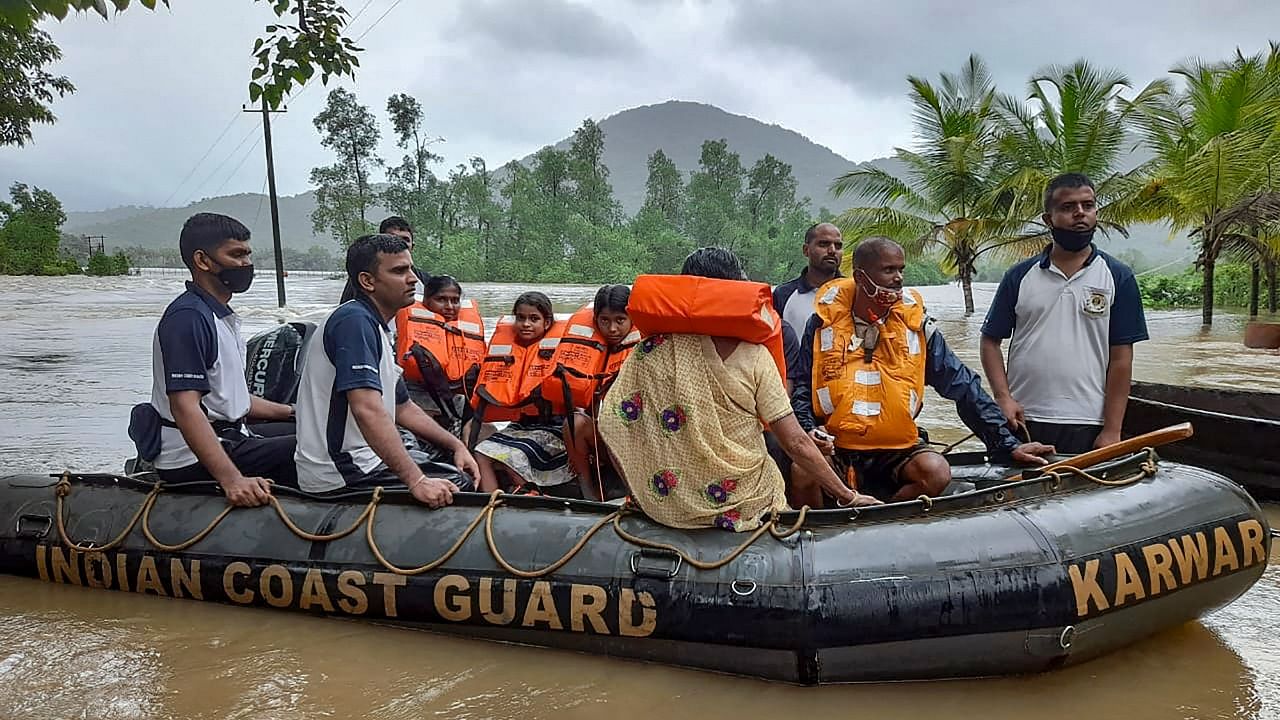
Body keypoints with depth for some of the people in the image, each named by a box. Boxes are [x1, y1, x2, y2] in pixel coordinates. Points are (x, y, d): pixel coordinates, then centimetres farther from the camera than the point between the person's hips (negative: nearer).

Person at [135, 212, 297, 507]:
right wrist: (232, 480, -37)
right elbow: (185, 407, -28)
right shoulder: (188, 317, -17)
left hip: (228, 437, 11)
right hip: (193, 460, -11)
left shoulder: (221, 317, 17)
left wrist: (291, 412, 20)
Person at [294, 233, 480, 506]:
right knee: (460, 486, -13)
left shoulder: (376, 327, 16)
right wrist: (417, 481, -35)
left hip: (361, 458, 11)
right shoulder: (355, 320, -18)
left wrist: (456, 446, 11)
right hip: (341, 474, -11)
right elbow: (367, 410, -31)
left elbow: (402, 407, 22)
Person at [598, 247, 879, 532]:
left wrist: (642, 493, 3)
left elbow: (611, 423, -9)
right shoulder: (754, 356, -12)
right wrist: (848, 496, -2)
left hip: (667, 507, 2)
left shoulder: (654, 350, -9)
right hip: (747, 504, -2)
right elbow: (796, 443, -13)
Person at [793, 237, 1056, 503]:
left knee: (937, 473, -28)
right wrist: (808, 429, -13)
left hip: (897, 451, 2)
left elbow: (963, 386, 6)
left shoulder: (915, 325, 3)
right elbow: (801, 386, 8)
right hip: (834, 449, -1)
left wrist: (1009, 446, 3)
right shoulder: (824, 323, 0)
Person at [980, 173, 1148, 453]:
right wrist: (1003, 398, -6)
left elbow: (1120, 359, 1)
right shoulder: (1020, 276, 7)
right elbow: (991, 341, 8)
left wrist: (1112, 431, -5)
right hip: (1023, 422, 1)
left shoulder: (1118, 278, 4)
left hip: (1086, 428, -1)